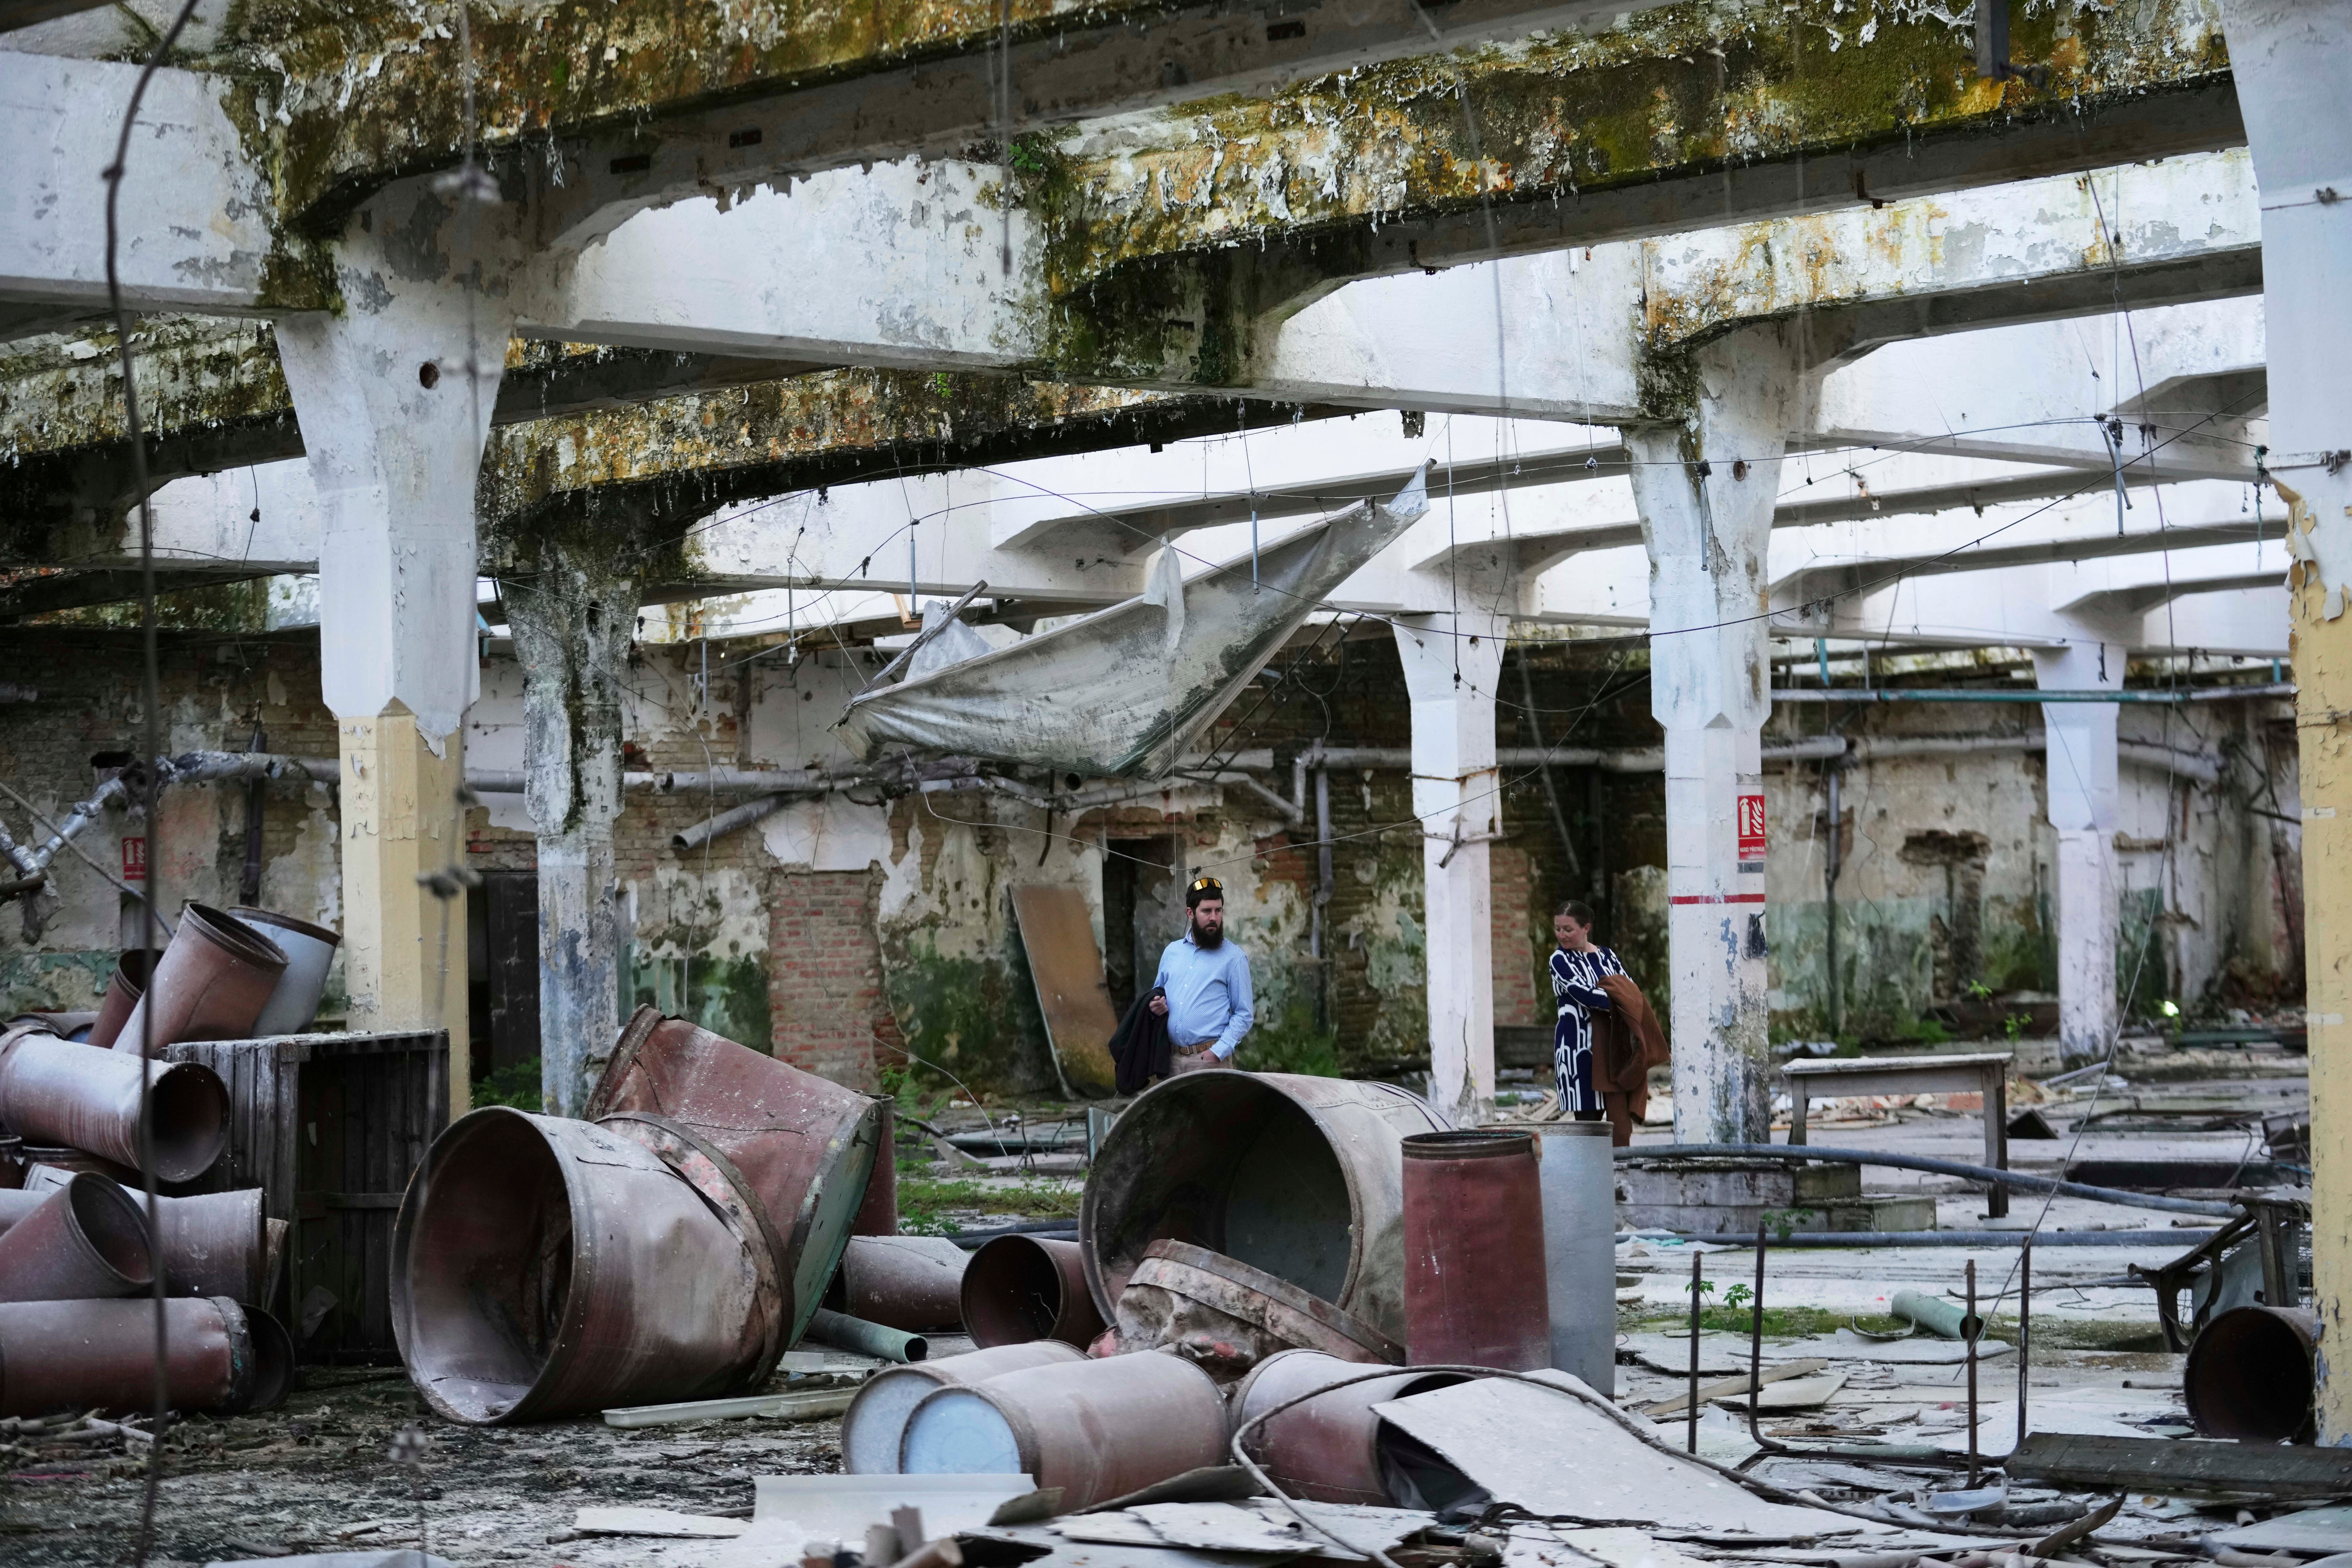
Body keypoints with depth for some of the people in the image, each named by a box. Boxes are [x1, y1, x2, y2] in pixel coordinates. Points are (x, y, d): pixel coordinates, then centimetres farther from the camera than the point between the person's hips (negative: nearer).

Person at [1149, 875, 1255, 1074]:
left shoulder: (1234, 958, 1)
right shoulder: (1172, 952, 15)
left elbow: (1244, 1015, -2)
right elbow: (1158, 994, 28)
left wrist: (1219, 1051, -13)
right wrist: (1157, 1005, 3)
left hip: (1209, 1058, -4)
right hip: (1173, 1058, 4)